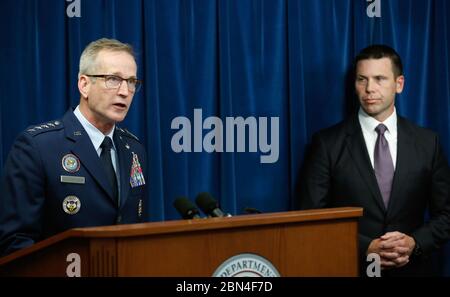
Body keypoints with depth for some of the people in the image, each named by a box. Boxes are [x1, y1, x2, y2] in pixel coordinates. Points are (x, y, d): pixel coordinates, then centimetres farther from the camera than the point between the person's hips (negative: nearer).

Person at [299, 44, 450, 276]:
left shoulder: (427, 142, 0)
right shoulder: (328, 143, -6)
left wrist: (415, 243, -14)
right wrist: (365, 248, -19)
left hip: (410, 268, 2)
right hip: (350, 268, -2)